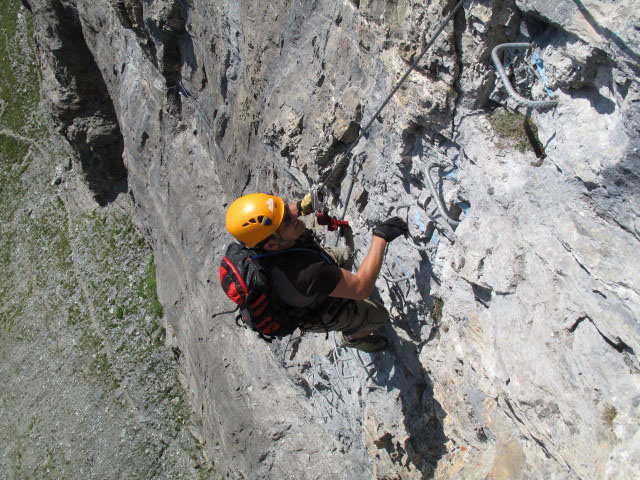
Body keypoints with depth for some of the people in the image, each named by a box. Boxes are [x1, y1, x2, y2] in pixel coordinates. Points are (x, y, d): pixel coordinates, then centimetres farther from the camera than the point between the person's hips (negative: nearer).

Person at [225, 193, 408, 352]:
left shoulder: (265, 229, -31)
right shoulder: (305, 272, -52)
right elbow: (361, 289, -42)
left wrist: (300, 207, -21)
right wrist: (381, 236, -40)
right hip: (321, 312, -6)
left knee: (346, 255, 29)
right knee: (379, 316, 15)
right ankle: (352, 337, 47)